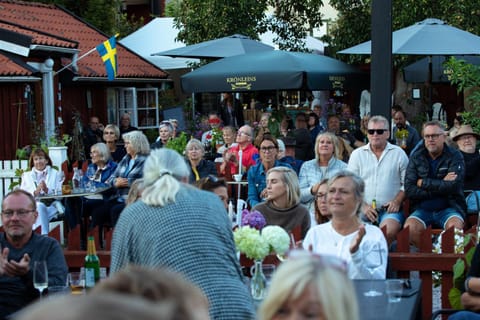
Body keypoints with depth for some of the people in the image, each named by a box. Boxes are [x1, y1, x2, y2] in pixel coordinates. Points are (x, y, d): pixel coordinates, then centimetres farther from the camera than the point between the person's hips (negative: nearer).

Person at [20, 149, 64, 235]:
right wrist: (35, 192, -11)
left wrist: (47, 190, -13)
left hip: (52, 206, -1)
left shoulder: (56, 174, 20)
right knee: (40, 205, -36)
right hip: (33, 207, 1)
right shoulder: (26, 175, 23)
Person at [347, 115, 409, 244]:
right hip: (363, 209, 1)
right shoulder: (357, 154, 13)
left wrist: (397, 201, -8)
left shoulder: (399, 153, 11)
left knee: (389, 231, -33)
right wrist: (363, 206, -5)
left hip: (389, 209, -1)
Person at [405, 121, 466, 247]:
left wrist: (423, 183, -9)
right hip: (422, 209, 1)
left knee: (455, 226, -34)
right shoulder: (416, 157, 5)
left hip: (449, 207, -1)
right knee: (410, 227, -29)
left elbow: (453, 186, -15)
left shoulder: (455, 156, 0)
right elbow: (409, 190, -6)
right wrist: (441, 186, -12)